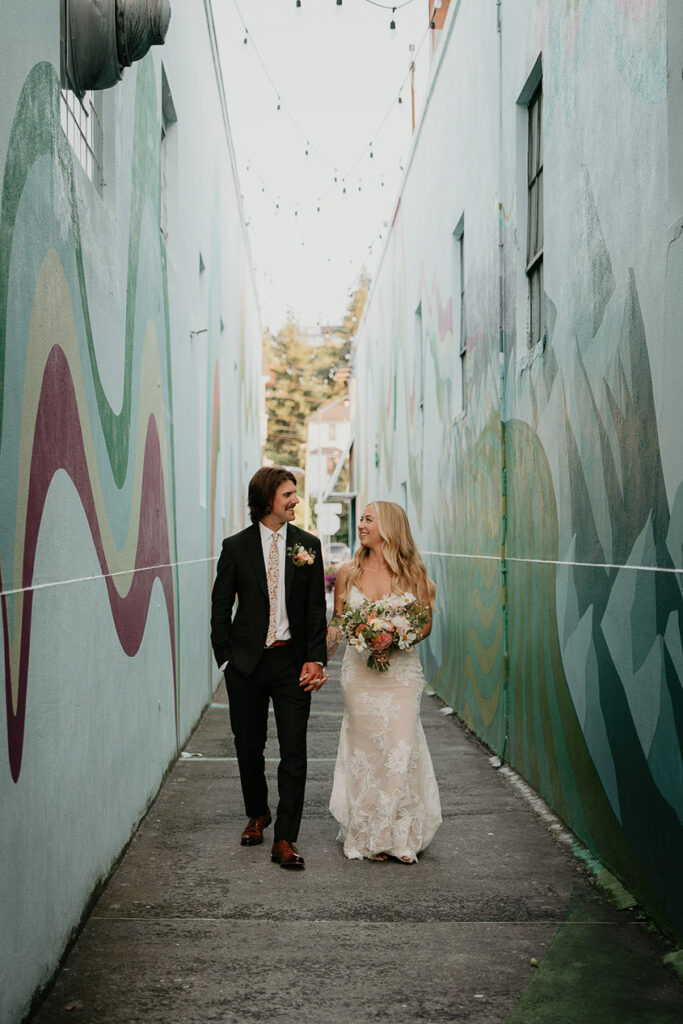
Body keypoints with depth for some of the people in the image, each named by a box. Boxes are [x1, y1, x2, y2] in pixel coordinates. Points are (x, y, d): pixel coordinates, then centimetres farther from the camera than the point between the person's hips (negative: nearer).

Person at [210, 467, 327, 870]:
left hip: (292, 661, 0)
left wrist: (315, 659, -6)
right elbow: (221, 607, 4)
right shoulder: (236, 547, 0)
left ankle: (285, 839, 2)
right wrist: (226, 657, -1)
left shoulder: (308, 545, 3)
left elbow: (317, 608, 3)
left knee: (294, 752, -4)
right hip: (247, 661, 0)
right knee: (249, 747, 12)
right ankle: (257, 814, 36)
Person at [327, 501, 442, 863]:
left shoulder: (412, 572, 0)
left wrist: (395, 642, -15)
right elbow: (336, 624, 11)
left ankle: (402, 835, 9)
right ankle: (370, 836, 15)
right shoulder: (348, 572, 5)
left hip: (401, 671, -1)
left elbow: (426, 623, 2)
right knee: (365, 750, 3)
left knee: (400, 748, -5)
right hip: (359, 672, 1)